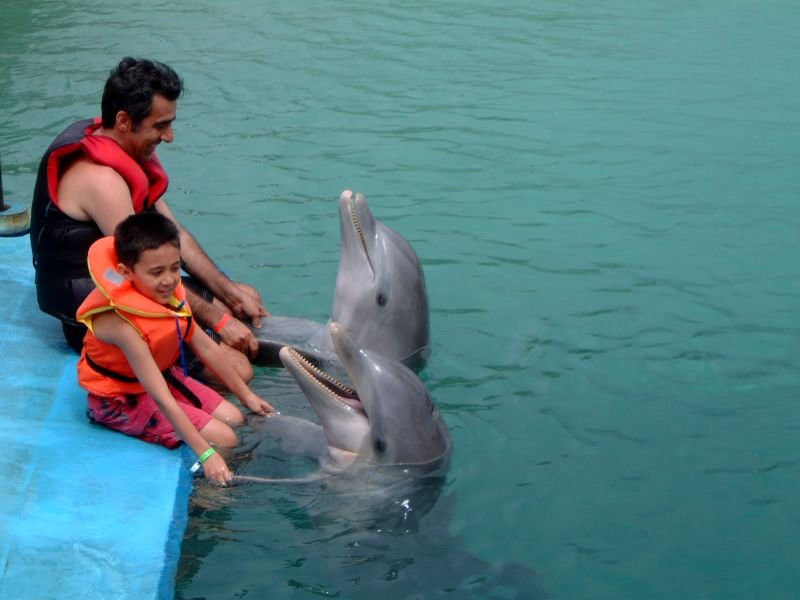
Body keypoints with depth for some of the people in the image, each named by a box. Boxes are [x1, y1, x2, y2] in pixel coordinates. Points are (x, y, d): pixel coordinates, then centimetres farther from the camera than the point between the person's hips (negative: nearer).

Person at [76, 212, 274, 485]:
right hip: (122, 399, -8)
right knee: (223, 439, -14)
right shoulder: (124, 326, -35)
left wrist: (246, 395, 7)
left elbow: (206, 347, 1)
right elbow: (163, 400, -36)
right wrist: (205, 454, -37)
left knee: (234, 419, 3)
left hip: (164, 375, 8)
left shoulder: (169, 296, -11)